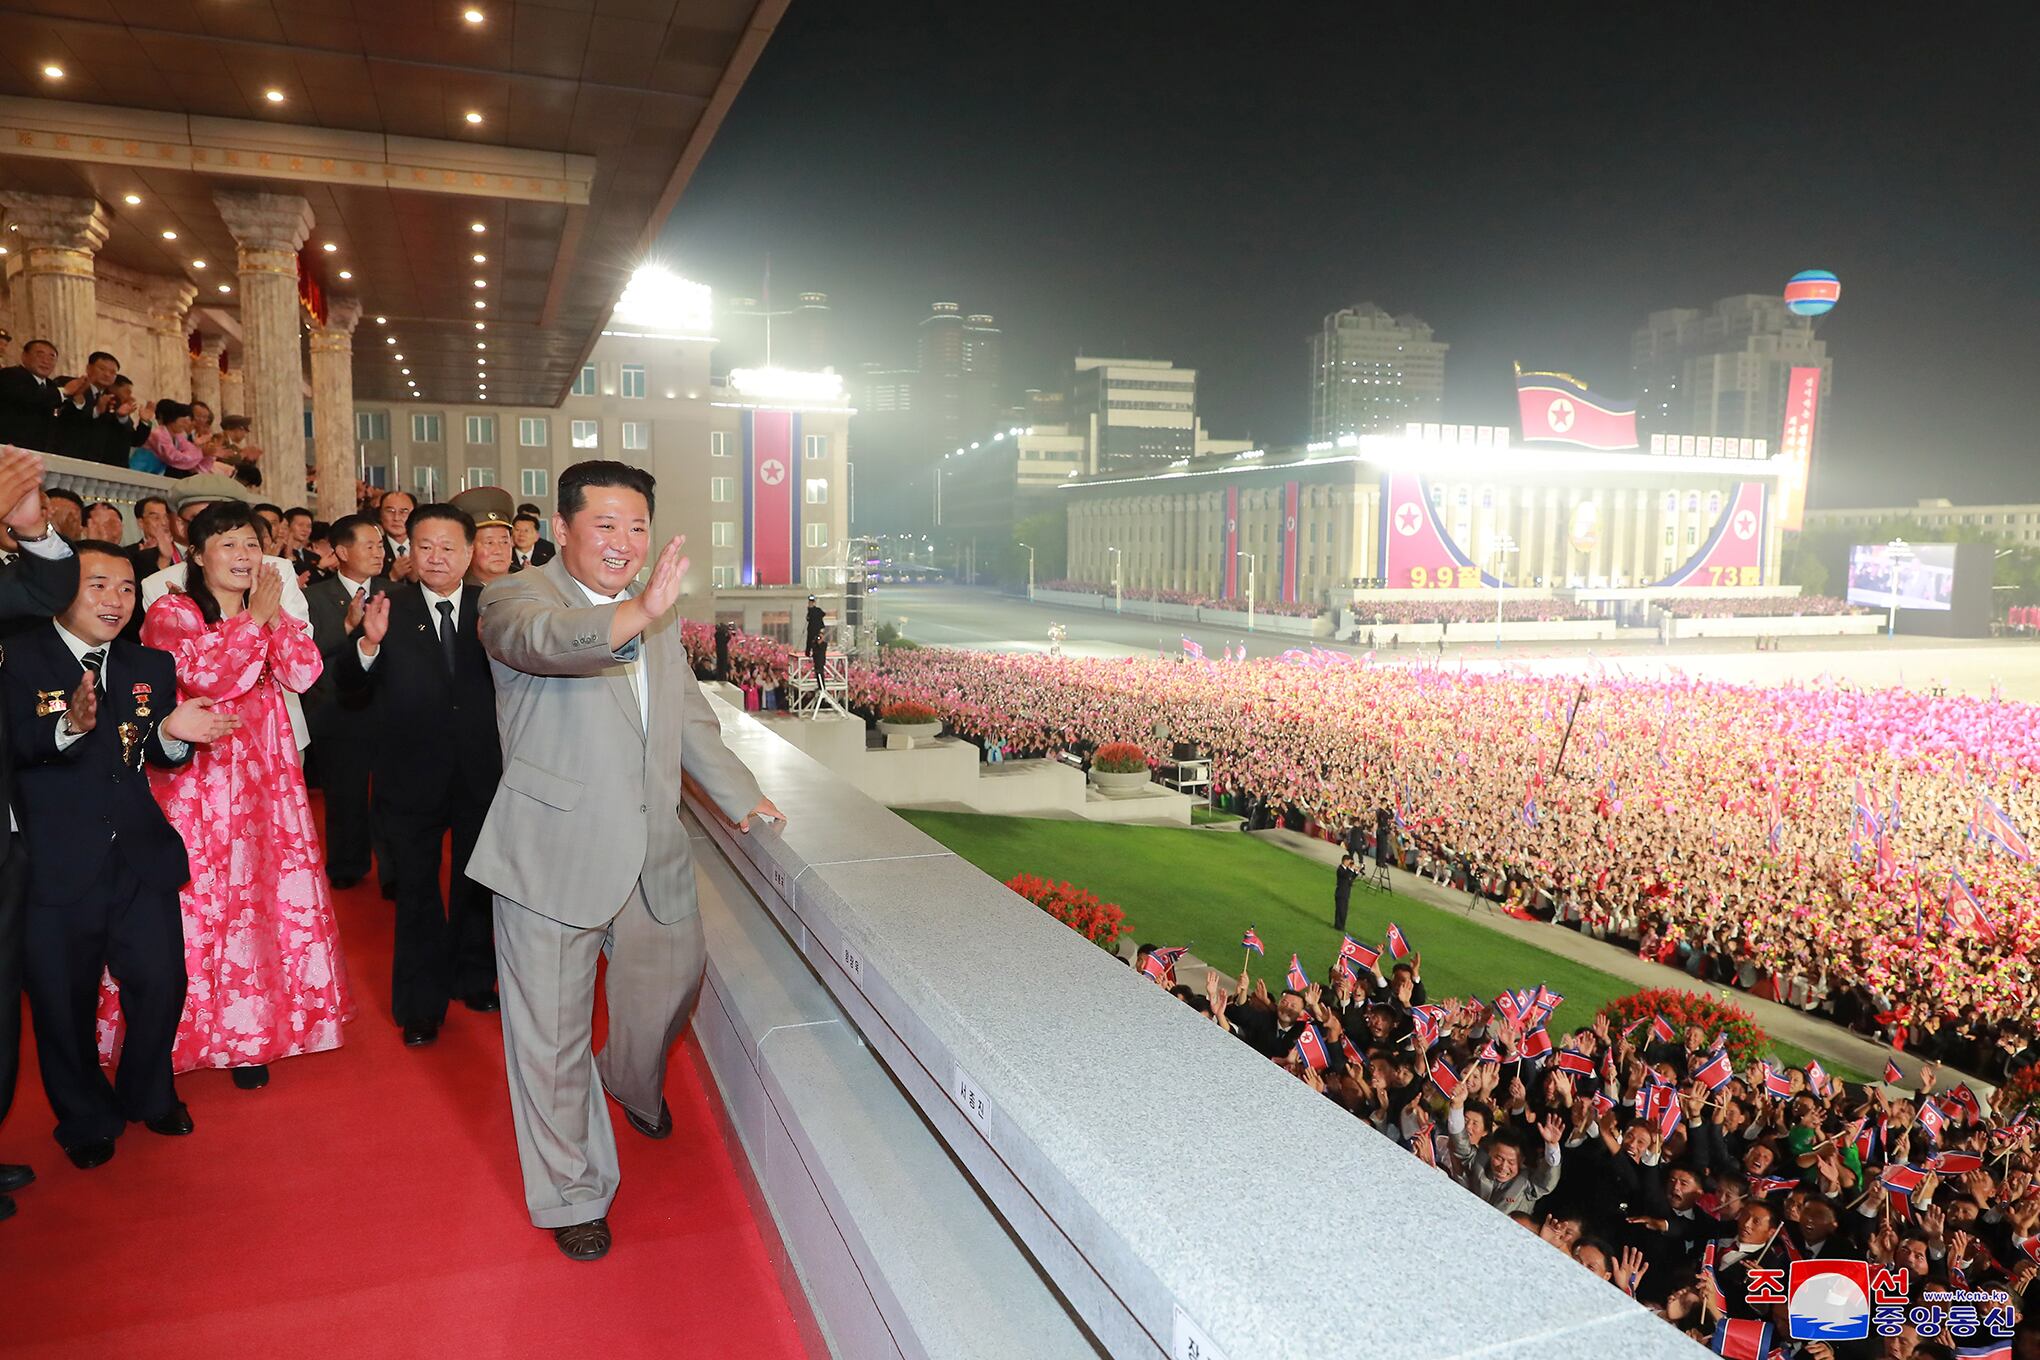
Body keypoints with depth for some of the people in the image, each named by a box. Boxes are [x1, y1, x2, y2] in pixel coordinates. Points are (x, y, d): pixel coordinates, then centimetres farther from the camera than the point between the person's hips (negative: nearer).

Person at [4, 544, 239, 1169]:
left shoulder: (151, 665, 7)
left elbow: (163, 756, 2)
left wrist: (172, 731, -20)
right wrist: (68, 727, -40)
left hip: (142, 859, 4)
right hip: (57, 867, -3)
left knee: (161, 984, 9)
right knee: (64, 1000, 11)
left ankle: (149, 1095, 37)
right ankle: (86, 1118, 34)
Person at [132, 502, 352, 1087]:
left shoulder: (271, 615, 14)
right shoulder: (170, 613, -2)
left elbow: (303, 675, -2)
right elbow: (209, 675, -18)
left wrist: (276, 616, -11)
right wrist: (253, 619, -16)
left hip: (264, 782, 4)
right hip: (197, 782, -4)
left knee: (263, 896, 4)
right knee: (197, 902, -1)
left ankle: (247, 1033, 15)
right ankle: (191, 1030, 15)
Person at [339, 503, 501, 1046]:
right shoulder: (388, 607, -7)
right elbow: (348, 684, -11)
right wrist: (368, 643, -30)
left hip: (482, 772, 1)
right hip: (414, 773, -1)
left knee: (476, 882, 20)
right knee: (417, 889, 14)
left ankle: (473, 979, 41)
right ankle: (421, 1003, 29)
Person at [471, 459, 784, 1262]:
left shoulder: (659, 620, 13)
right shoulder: (517, 598, -9)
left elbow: (691, 720, 24)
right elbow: (543, 641, -34)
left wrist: (741, 799, 20)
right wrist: (637, 613, -52)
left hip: (654, 856, 6)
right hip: (554, 860, -6)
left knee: (671, 987, 23)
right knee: (553, 1038, 5)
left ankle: (633, 1085, 56)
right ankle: (572, 1195, 25)